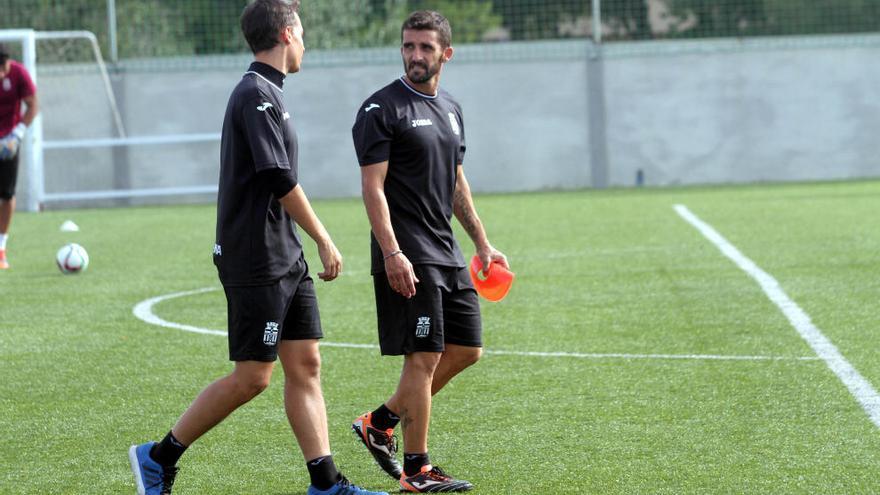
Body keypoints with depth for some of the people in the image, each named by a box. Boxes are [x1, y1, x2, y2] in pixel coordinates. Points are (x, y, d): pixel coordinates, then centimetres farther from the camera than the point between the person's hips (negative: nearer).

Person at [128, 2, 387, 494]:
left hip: (286, 259, 10)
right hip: (258, 263, -10)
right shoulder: (257, 94, -16)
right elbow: (281, 181, -20)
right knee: (252, 377, -6)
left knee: (306, 365, 6)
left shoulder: (267, 93, 15)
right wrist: (325, 241, -13)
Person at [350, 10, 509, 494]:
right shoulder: (382, 109, -8)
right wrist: (392, 253, -23)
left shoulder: (450, 109, 16)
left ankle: (380, 422, 21)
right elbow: (373, 186, -14)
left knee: (465, 351, 10)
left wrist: (482, 243, 22)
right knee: (424, 357, -8)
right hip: (407, 257, -8)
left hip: (446, 253, 8)